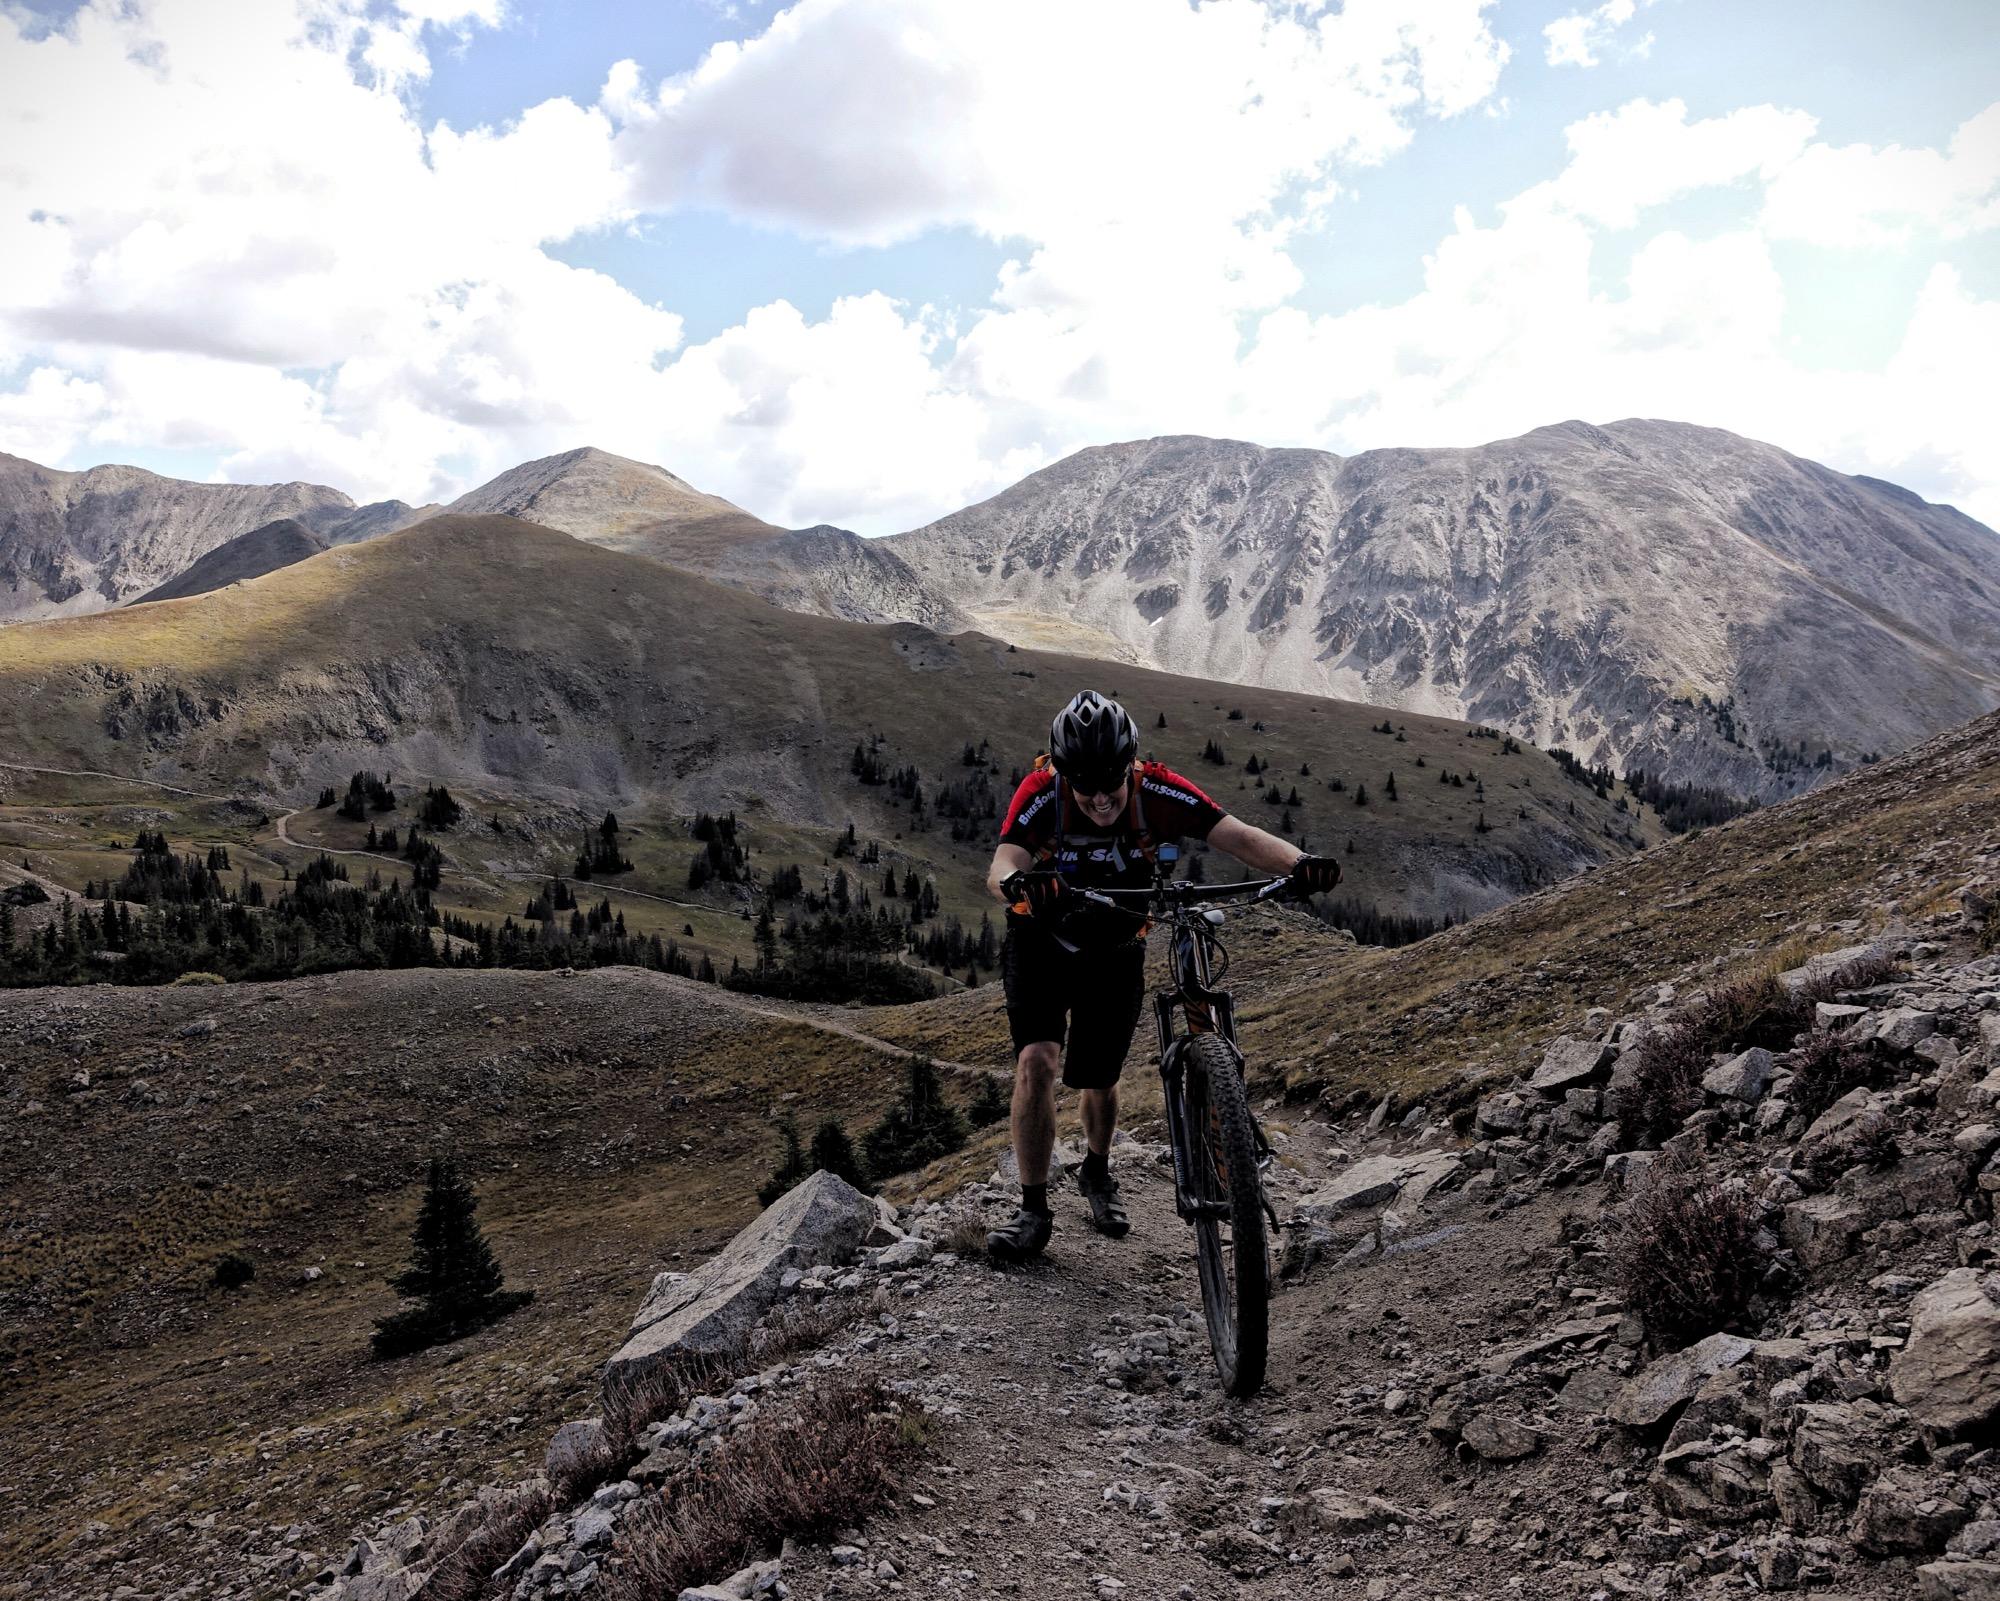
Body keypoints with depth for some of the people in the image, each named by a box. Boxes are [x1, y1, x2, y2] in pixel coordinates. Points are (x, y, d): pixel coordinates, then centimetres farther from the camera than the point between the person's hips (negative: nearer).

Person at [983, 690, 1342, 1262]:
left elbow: (1237, 835, -35)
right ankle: (1033, 1210, -6)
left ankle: (1097, 1173, 43)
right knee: (1037, 1061, -20)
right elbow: (1001, 865, -43)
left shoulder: (1157, 790, -25)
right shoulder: (1042, 793, -28)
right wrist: (1016, 882, -67)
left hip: (1116, 951, 2)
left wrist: (1298, 862, -54)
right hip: (1042, 944, -2)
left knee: (1099, 1080, 12)